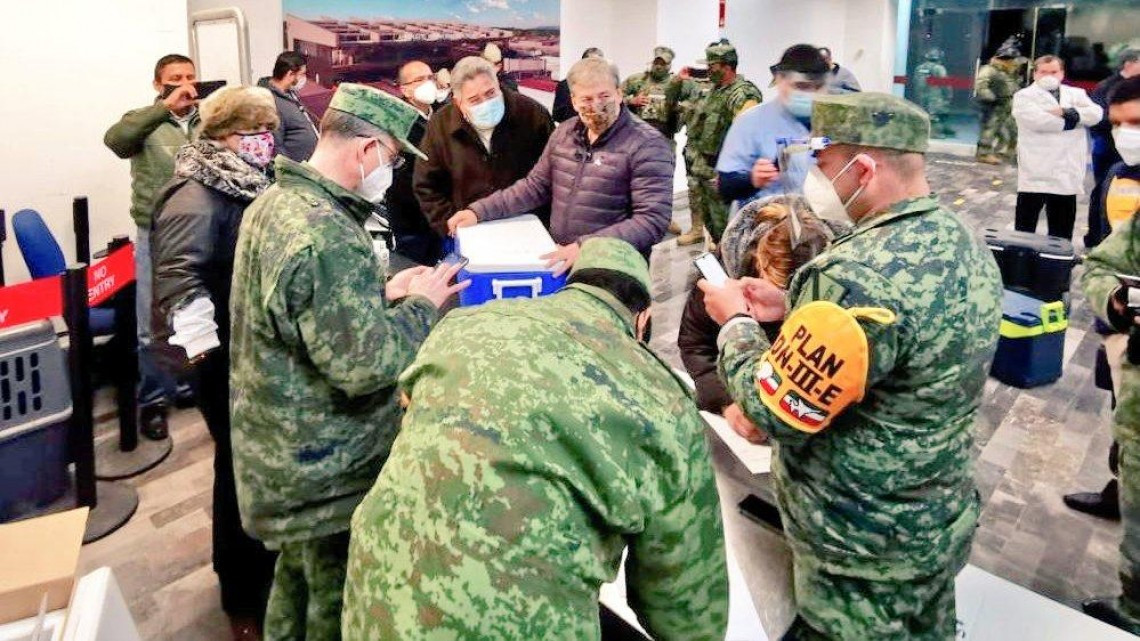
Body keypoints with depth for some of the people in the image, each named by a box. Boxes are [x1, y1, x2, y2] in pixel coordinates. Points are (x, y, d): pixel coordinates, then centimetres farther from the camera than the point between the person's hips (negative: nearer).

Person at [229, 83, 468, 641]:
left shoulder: (275, 201, 4)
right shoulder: (327, 236, -29)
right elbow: (366, 366, -28)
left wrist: (383, 292, 4)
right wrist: (420, 305, -14)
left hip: (283, 451, 10)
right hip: (323, 470, -9)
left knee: (297, 573, 28)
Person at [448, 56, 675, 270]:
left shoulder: (647, 145, -12)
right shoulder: (565, 132, 8)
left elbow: (652, 221, -19)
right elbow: (536, 186, 14)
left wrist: (585, 247, -27)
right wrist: (479, 211, 4)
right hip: (558, 262, 4)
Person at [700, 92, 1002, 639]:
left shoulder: (858, 275, -31)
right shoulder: (965, 245, -1)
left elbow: (775, 412, -25)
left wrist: (735, 321, -10)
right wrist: (792, 308, 3)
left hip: (863, 552, -8)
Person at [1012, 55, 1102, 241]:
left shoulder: (1076, 94, 16)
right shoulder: (1024, 96, 1)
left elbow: (1095, 114, -1)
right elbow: (1036, 120, -16)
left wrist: (1065, 112, -15)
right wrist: (1071, 121, -4)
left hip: (1067, 173, 5)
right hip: (1035, 173, -4)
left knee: (1062, 229, 12)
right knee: (1025, 226, 1)